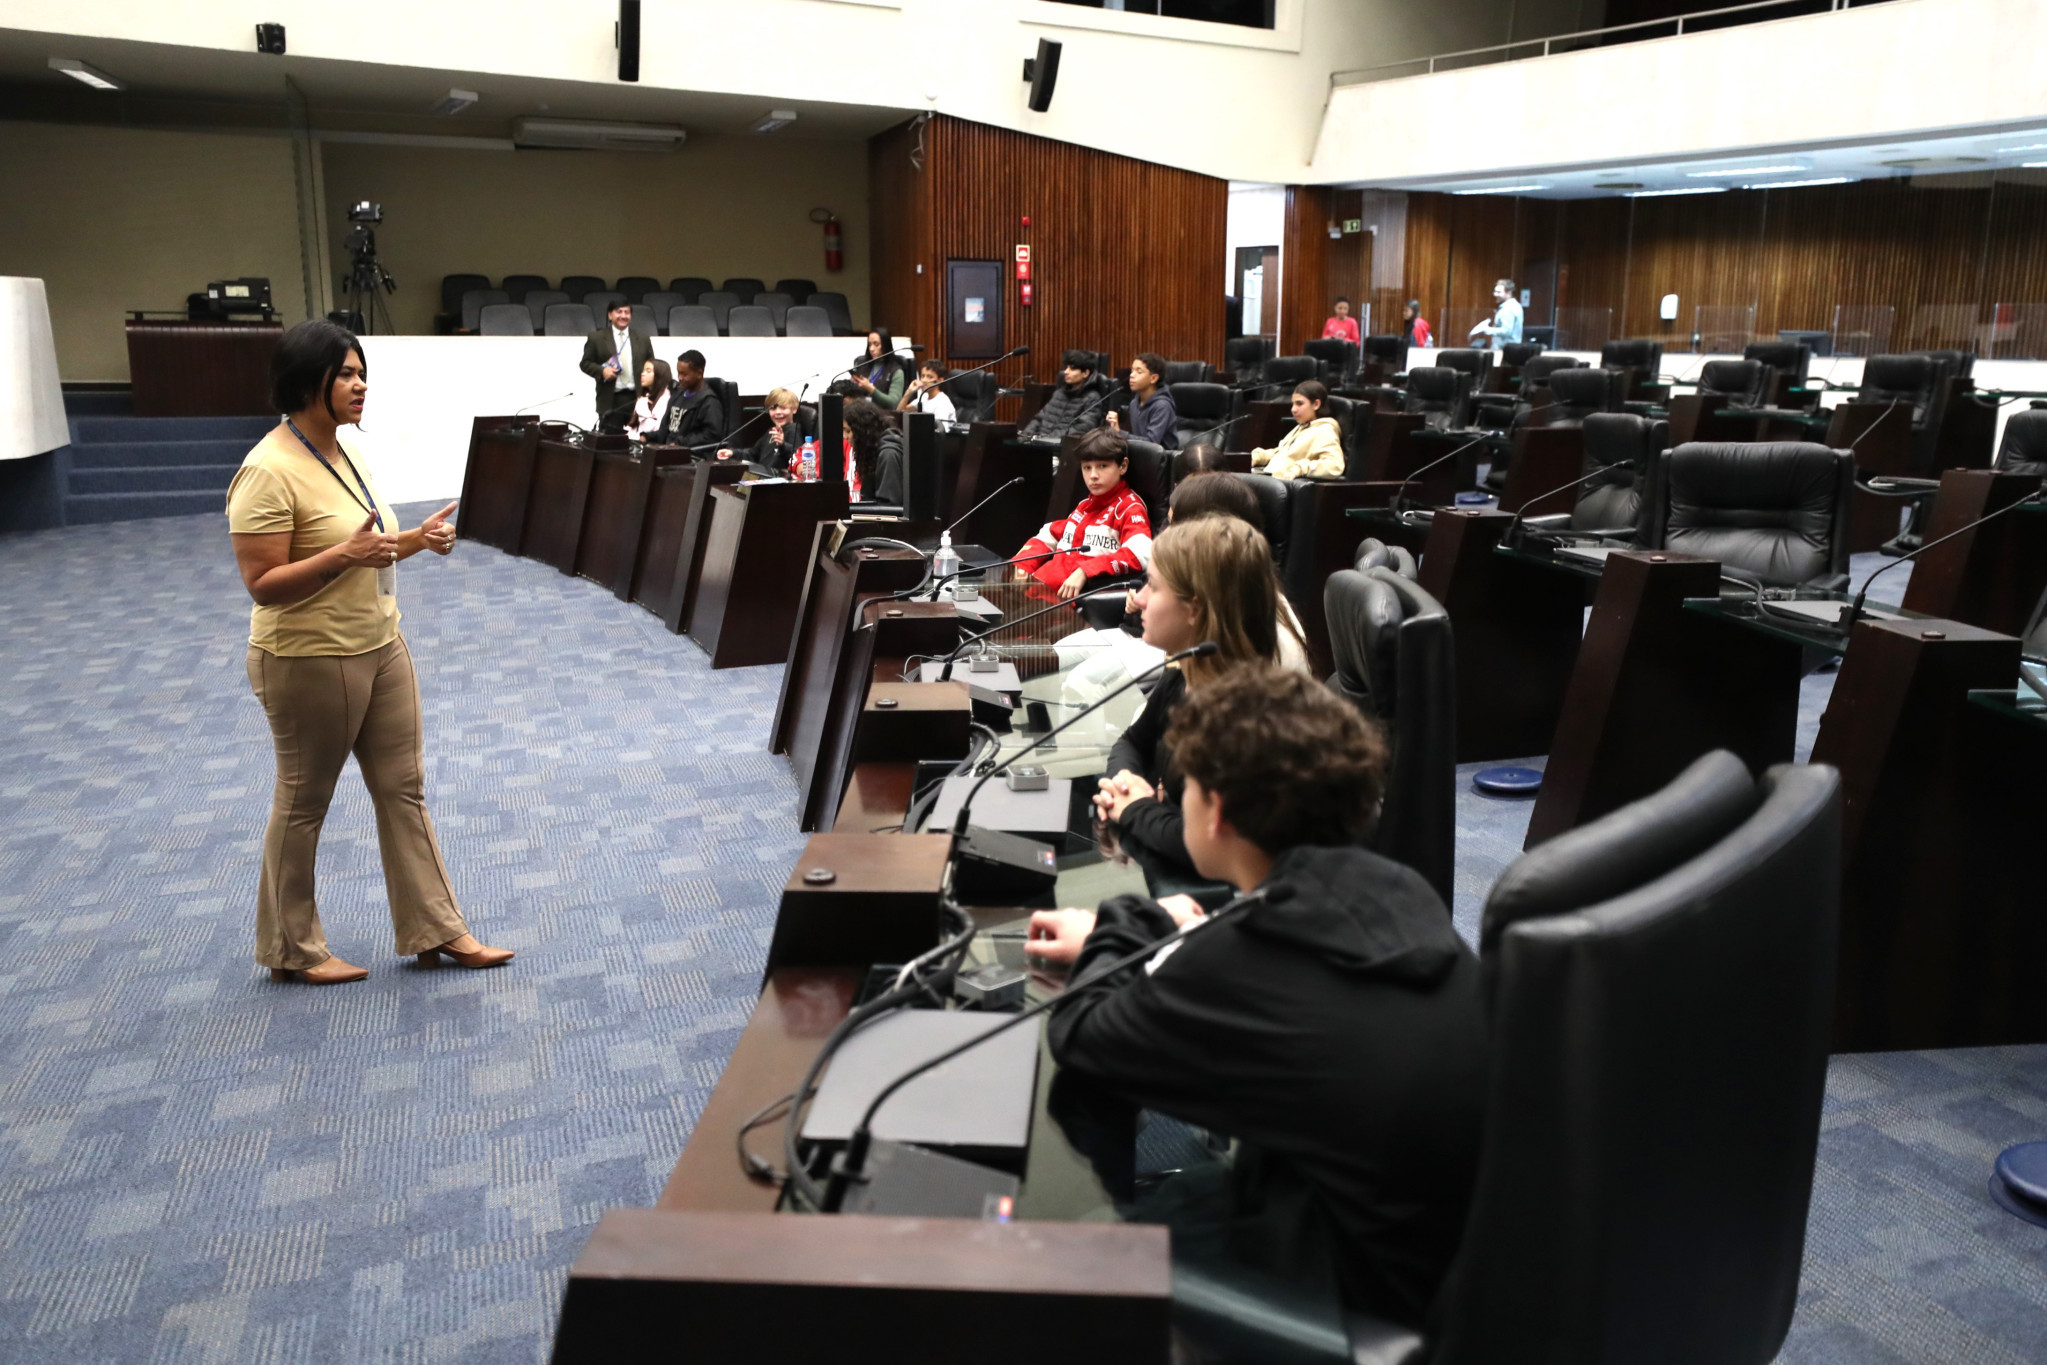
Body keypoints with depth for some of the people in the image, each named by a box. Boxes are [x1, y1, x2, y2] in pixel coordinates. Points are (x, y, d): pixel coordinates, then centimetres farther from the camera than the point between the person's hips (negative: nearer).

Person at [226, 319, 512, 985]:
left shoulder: (346, 452, 6)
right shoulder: (269, 470, -20)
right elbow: (262, 583, -21)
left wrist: (416, 540, 0)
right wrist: (346, 553, -32)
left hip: (380, 647, 8)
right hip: (310, 661, -8)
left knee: (404, 788, 12)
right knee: (303, 803, 8)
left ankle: (438, 929, 22)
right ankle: (293, 950, 26)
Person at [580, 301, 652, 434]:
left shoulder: (643, 340, 14)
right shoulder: (596, 338, 7)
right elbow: (586, 363, 7)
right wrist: (602, 371, -12)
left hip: (637, 398, 2)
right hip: (611, 400, -2)